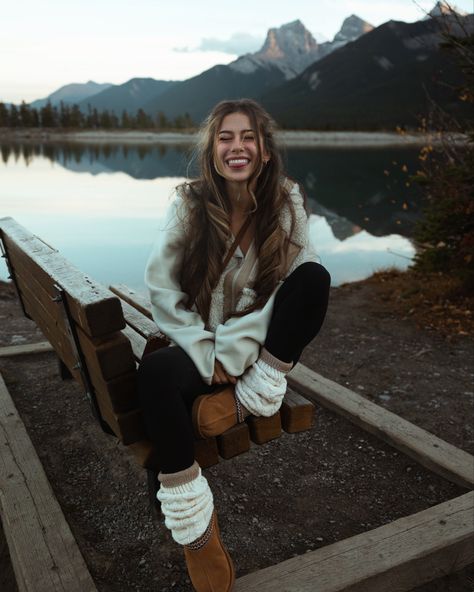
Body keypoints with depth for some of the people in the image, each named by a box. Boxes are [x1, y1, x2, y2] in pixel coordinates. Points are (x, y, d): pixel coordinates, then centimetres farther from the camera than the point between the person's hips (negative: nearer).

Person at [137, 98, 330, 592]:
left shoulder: (287, 204, -7)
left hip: (256, 343, 0)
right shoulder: (190, 204, -7)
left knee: (314, 277, -25)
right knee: (156, 372, -33)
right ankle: (195, 529, -22)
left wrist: (233, 353, -21)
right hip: (199, 342, 0)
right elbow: (160, 284, -9)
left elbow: (292, 288, -13)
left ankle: (255, 396, -15)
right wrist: (204, 353, -16)